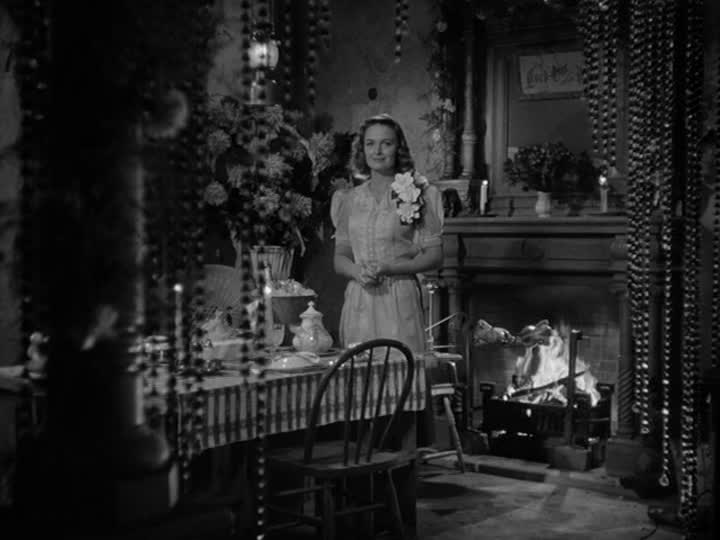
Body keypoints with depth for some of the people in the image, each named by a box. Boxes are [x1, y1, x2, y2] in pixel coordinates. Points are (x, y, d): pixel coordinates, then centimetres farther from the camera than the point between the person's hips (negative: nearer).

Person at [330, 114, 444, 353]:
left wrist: (389, 269, -13)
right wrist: (358, 272, -8)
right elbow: (340, 257, 13)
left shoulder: (419, 194, 0)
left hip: (400, 301, -3)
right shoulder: (350, 199, 11)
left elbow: (434, 256, -2)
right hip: (359, 303, 3)